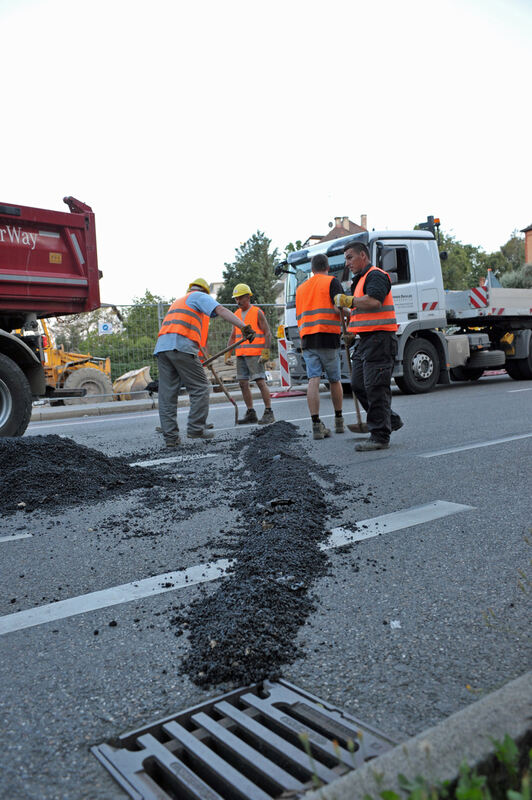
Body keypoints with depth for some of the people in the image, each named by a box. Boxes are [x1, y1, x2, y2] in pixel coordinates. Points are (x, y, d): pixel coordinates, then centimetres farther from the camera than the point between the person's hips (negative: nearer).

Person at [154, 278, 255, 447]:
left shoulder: (178, 301, 37)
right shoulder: (200, 296, 13)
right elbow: (221, 310, -6)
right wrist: (243, 326, -16)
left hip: (161, 346, 8)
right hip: (181, 346, -8)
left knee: (167, 394, 4)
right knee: (199, 387, 1)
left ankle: (170, 436, 3)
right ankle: (196, 429, -1)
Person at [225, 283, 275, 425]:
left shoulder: (257, 312, -3)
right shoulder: (237, 314, 15)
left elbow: (267, 333, -6)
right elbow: (233, 336, 19)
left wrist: (266, 352, -16)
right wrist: (227, 354, 11)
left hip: (255, 354, -6)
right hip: (241, 355, 7)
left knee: (260, 382, -11)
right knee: (243, 384, 4)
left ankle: (268, 413, -6)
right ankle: (251, 414, 11)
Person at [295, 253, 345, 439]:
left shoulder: (301, 288, 19)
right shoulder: (332, 282, 2)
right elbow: (339, 307, -12)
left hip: (306, 339, 4)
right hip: (328, 338, -3)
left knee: (313, 380, -4)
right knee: (335, 380, 11)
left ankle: (316, 424, -13)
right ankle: (338, 420, 21)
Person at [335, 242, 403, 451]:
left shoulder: (376, 275, -8)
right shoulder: (361, 279, 25)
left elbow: (374, 301, -26)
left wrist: (348, 300, -14)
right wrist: (351, 324, 17)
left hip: (379, 339, -10)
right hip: (365, 340, 11)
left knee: (376, 387, -11)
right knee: (358, 385, 9)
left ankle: (380, 436, -7)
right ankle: (391, 420, 21)